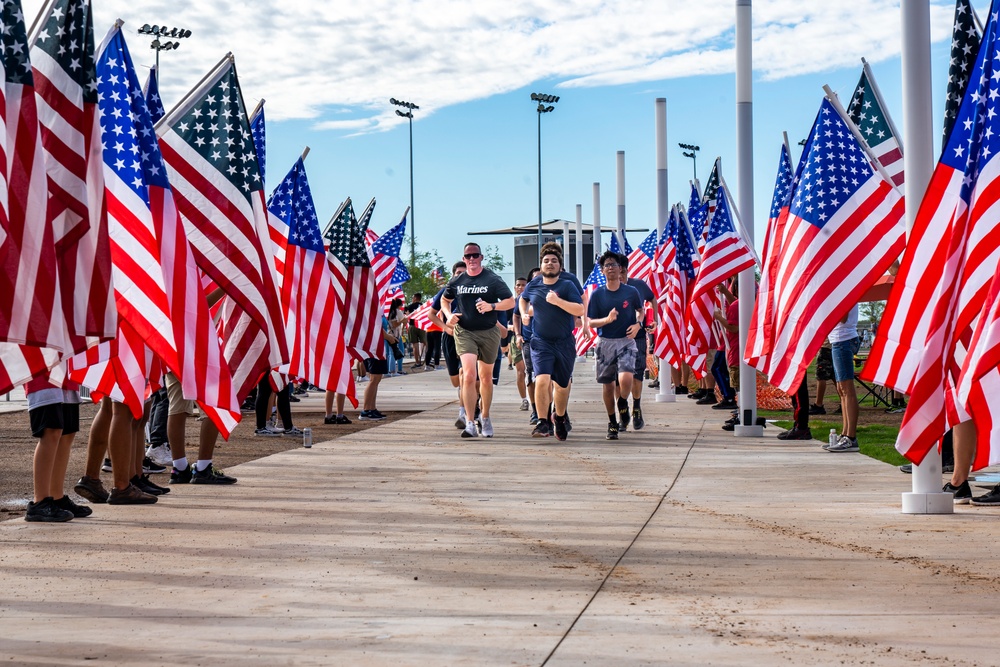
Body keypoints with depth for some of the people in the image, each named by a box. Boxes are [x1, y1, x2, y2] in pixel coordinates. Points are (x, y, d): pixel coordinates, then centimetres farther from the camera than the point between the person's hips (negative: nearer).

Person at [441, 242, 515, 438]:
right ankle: (470, 423, -19)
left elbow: (510, 302, -2)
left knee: (486, 377, 13)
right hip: (464, 332, 0)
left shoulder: (492, 280, -3)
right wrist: (449, 315, 1)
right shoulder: (456, 282, 5)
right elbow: (445, 300, 22)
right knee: (469, 376, -17)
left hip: (488, 333, 0)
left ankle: (486, 417, 33)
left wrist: (492, 306, -19)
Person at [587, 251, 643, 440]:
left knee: (625, 378, -23)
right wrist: (607, 320, -18)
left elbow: (640, 310, 17)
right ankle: (612, 423, 22)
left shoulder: (631, 292, -1)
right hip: (605, 343, 2)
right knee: (608, 384, 7)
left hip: (626, 341, -1)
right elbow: (591, 322, 1)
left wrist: (638, 324, -3)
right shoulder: (597, 294, -1)